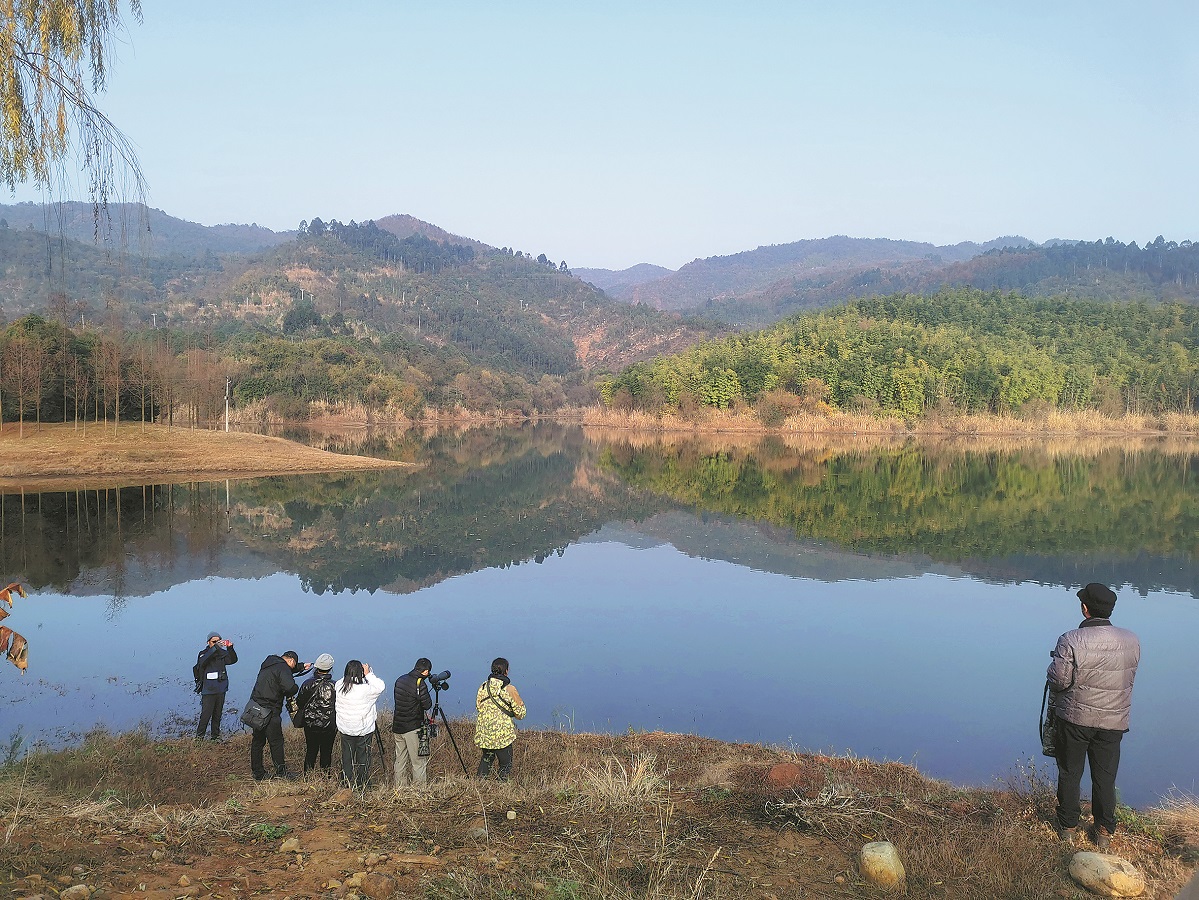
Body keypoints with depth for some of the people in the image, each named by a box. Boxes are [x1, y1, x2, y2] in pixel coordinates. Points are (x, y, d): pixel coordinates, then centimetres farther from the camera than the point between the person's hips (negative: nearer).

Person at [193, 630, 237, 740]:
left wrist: (230, 648, -26)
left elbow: (232, 660, -8)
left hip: (221, 689, 4)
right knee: (206, 714, -8)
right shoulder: (203, 654, -3)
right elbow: (203, 661, -26)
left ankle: (215, 735, 21)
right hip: (208, 690, -4)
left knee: (218, 714, 11)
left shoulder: (222, 653, 7)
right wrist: (215, 648, -35)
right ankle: (199, 737, 2)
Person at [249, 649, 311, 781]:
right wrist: (289, 694, -7)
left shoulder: (269, 663, 16)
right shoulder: (283, 668, -13)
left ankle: (258, 773, 21)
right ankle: (281, 771, 7)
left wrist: (301, 667, 36)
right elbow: (290, 687, -29)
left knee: (258, 741, 14)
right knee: (276, 741, 1)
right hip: (269, 711, -9)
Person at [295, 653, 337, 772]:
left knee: (311, 751, 12)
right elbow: (339, 706, -2)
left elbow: (299, 704, -2)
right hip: (330, 726, 0)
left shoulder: (308, 684, -12)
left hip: (310, 724, 0)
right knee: (327, 752, 10)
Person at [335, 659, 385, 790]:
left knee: (347, 757, 15)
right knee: (363, 758, 8)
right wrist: (368, 674, -7)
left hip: (345, 729, 4)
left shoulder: (339, 686, -10)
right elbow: (381, 686, -11)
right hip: (364, 730, -4)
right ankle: (363, 785, 15)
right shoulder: (365, 689, -23)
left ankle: (347, 783, 22)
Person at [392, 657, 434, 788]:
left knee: (400, 760, 14)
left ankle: (400, 788, 19)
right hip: (413, 728, -7)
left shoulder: (400, 680, 6)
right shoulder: (420, 684, -17)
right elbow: (427, 705, -12)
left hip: (397, 727, 7)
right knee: (419, 761, 1)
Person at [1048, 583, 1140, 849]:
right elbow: (1128, 678, 6)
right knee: (1105, 777, 15)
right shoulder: (1132, 641, -6)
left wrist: (1054, 667, 2)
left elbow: (1059, 680, -18)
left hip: (1075, 718, -3)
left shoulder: (1071, 641, -21)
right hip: (1113, 722, 3)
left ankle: (1068, 827, 23)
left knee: (1070, 774, 13)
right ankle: (1104, 832, 23)